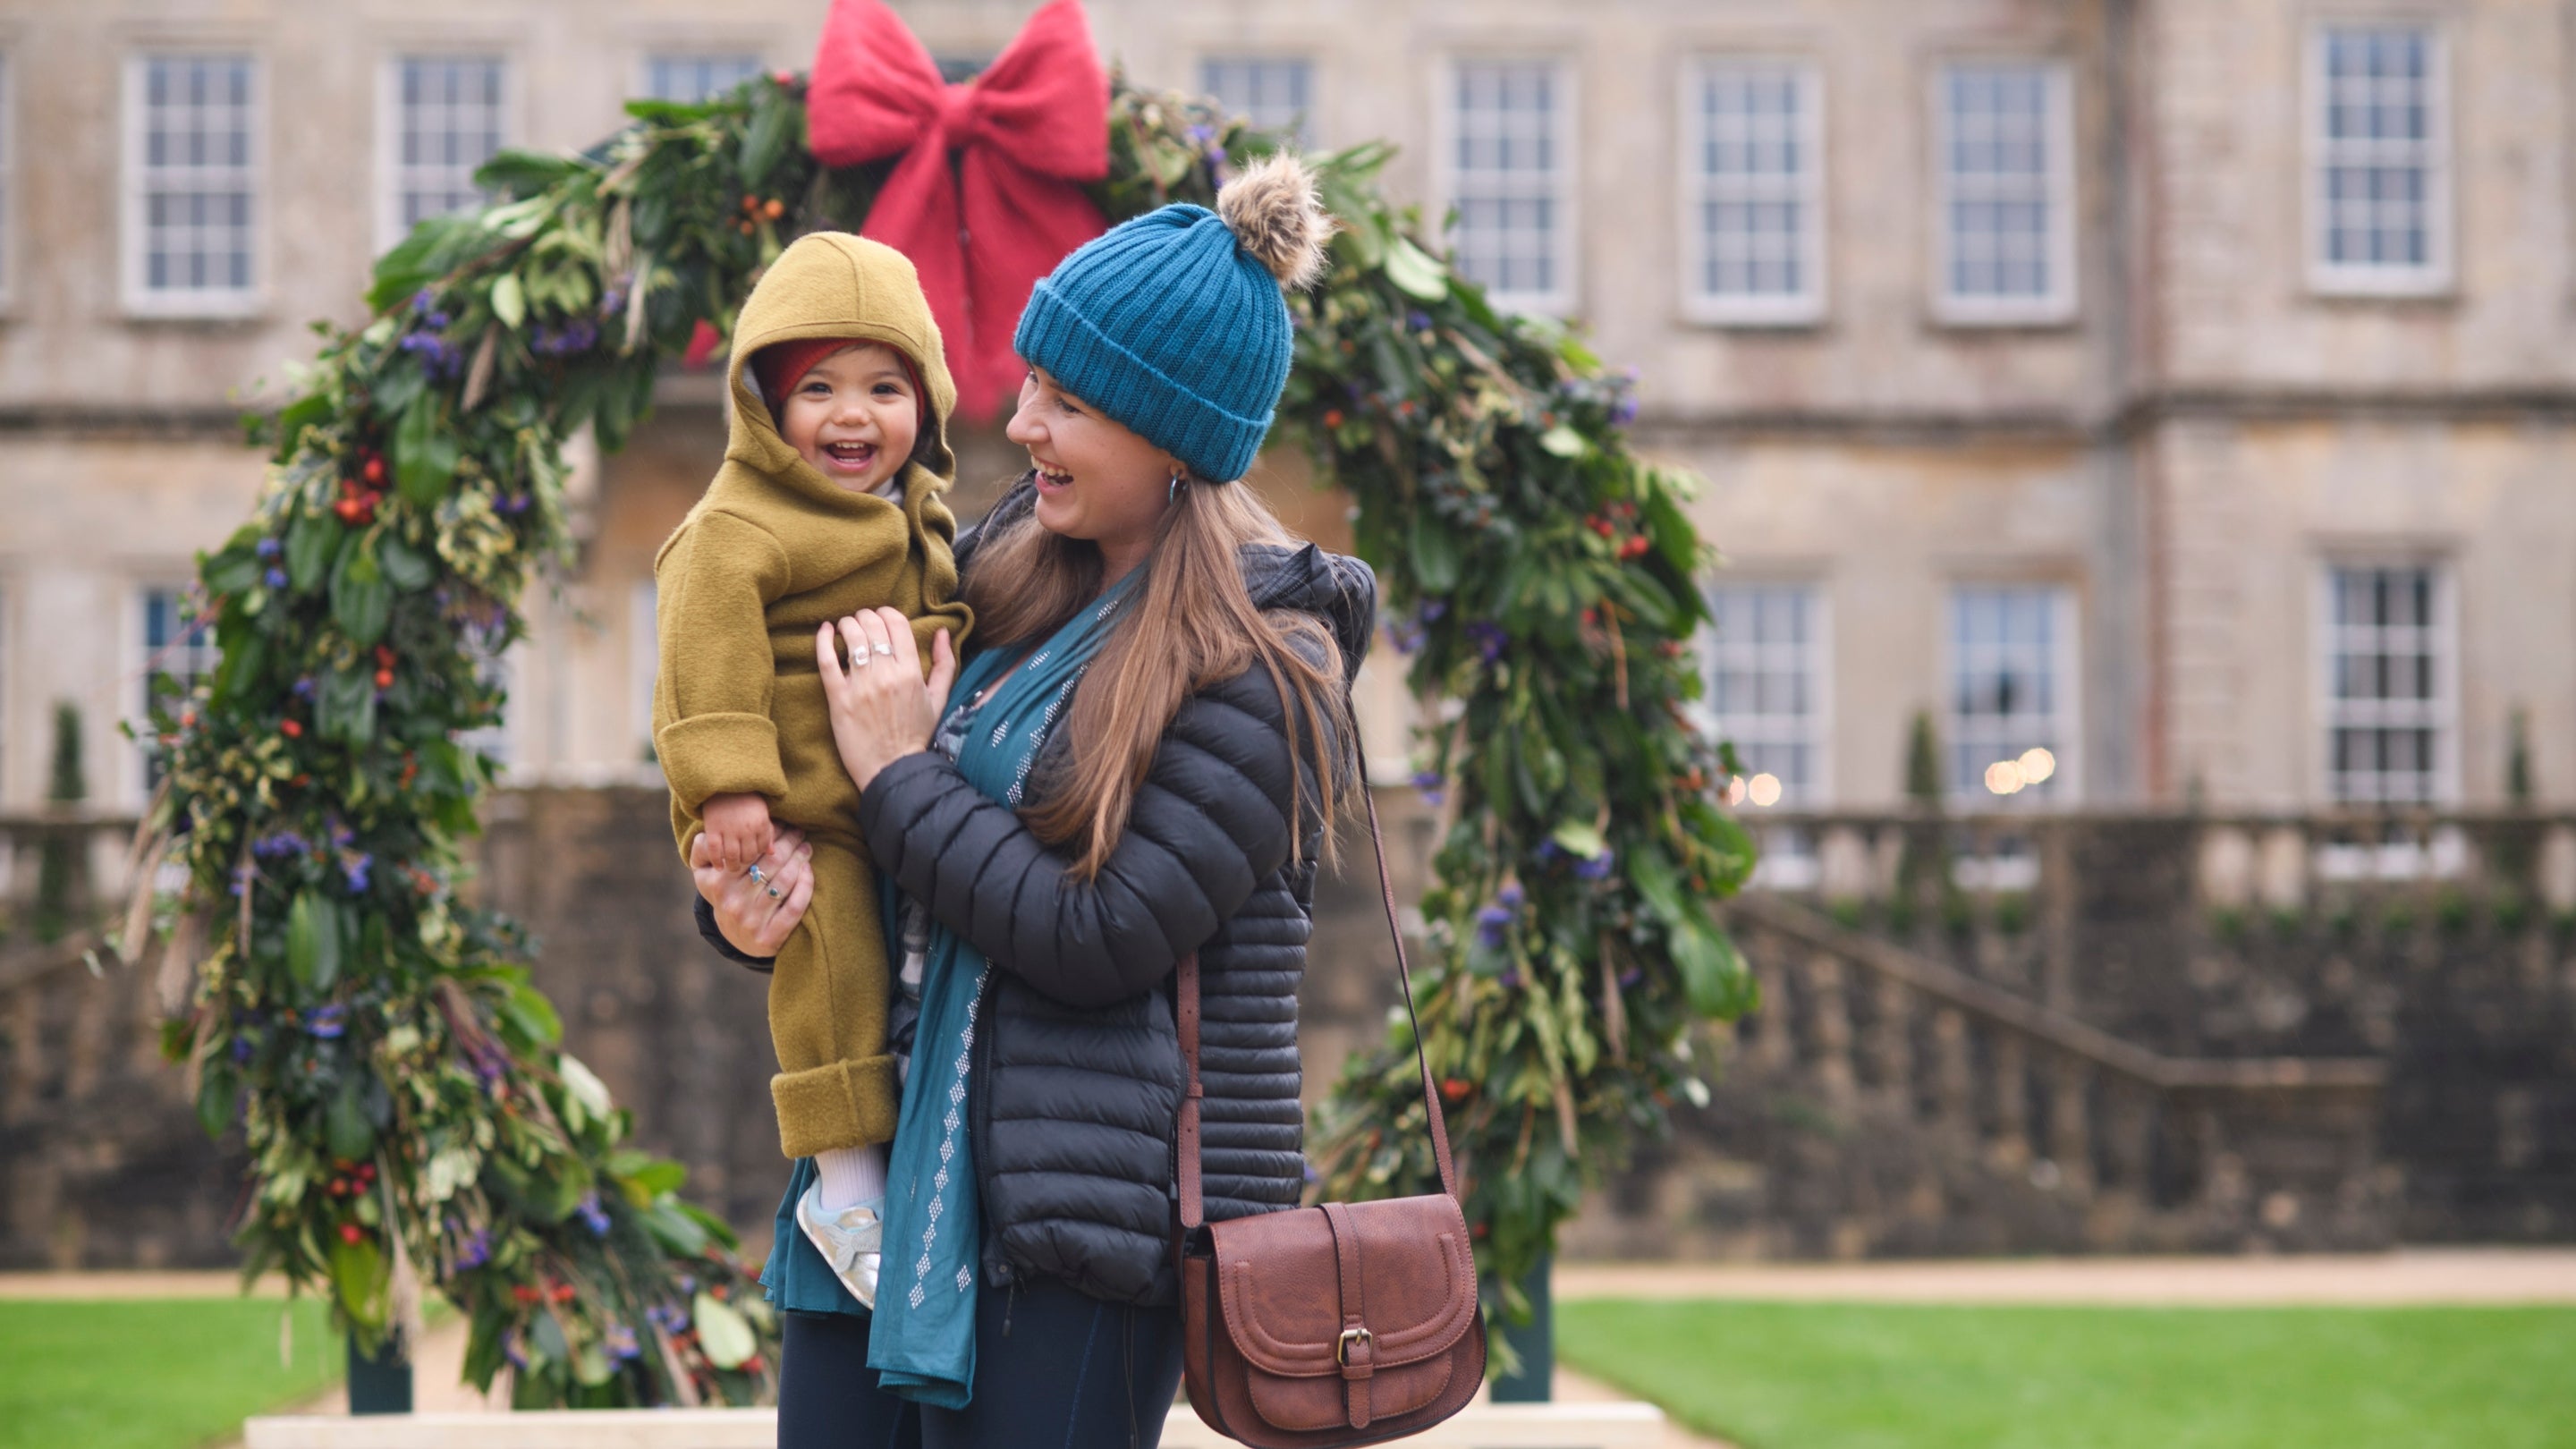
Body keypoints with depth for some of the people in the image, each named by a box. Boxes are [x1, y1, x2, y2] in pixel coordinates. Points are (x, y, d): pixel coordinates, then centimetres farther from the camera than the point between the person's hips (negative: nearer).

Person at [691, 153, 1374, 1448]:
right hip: (896, 1177, 7)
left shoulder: (1265, 669, -11)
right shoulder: (1013, 571, 11)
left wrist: (899, 773, -9)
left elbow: (1101, 941, -18)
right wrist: (748, 898, -5)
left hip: (1081, 1223, -7)